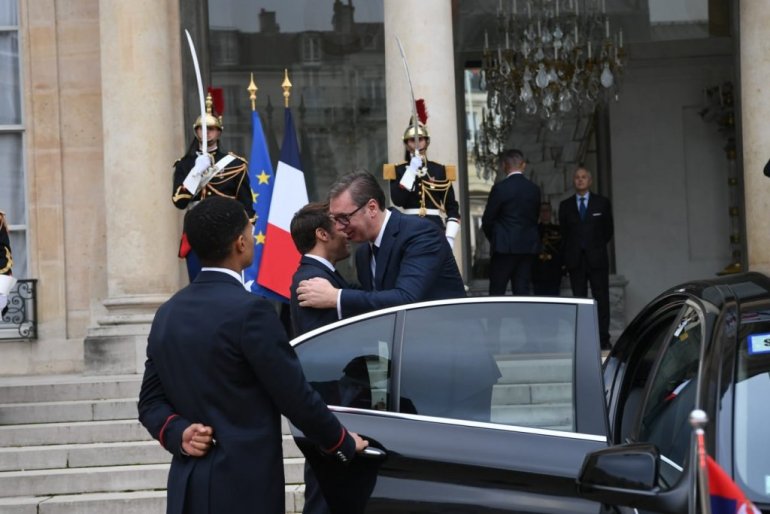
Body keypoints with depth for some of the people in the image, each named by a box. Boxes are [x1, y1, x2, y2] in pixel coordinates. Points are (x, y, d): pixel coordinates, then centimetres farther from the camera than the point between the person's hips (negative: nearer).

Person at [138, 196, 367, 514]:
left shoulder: (167, 314, 9)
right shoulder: (249, 311, -15)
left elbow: (151, 399, 10)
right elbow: (295, 396, -11)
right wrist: (344, 444, 2)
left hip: (187, 485, 8)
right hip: (243, 486, -8)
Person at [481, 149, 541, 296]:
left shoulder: (500, 188, -10)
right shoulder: (534, 189, 5)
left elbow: (487, 219, -5)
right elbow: (535, 217, 10)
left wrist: (492, 238, 13)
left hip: (505, 246, -5)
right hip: (529, 246, 5)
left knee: (497, 291, -1)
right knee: (522, 289, 7)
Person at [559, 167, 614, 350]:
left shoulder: (602, 203, 7)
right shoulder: (565, 205, 10)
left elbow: (608, 230, 12)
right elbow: (564, 233, 12)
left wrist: (597, 247, 8)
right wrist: (567, 257, 7)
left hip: (597, 259, -1)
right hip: (575, 259, 1)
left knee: (601, 299, -3)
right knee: (579, 300, 0)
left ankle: (603, 339, -1)